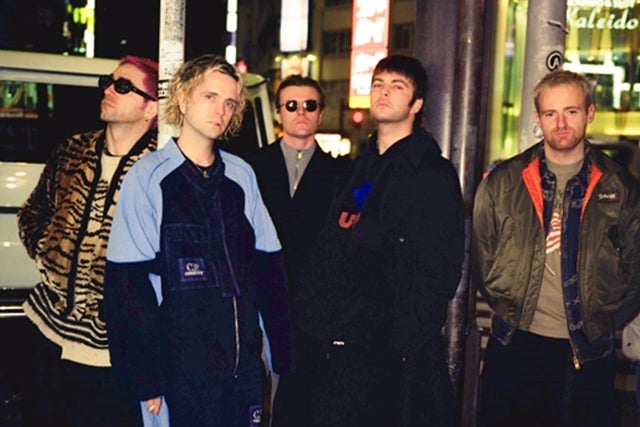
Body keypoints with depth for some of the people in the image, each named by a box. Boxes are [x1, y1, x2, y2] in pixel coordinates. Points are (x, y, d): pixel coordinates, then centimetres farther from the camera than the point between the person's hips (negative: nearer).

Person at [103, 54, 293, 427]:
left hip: (245, 360, 4)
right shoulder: (148, 177, -4)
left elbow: (269, 266, 10)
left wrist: (283, 353, 5)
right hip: (184, 366, -4)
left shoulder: (242, 175, 8)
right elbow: (127, 284, -7)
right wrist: (147, 378, -10)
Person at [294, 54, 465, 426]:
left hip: (388, 347, -6)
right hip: (336, 340, 6)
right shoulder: (360, 169, 15)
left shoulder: (433, 175, -6)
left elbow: (440, 270, -11)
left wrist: (408, 341, -17)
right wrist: (313, 315, 8)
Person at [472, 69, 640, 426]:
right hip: (515, 346, 0)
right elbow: (483, 257, 7)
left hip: (590, 353, 0)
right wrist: (508, 306, -1)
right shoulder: (503, 182, 4)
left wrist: (604, 323, -2)